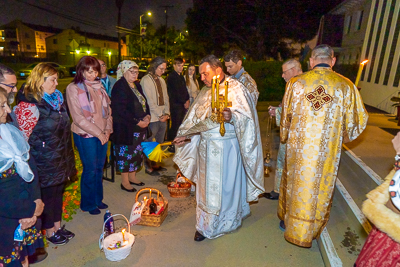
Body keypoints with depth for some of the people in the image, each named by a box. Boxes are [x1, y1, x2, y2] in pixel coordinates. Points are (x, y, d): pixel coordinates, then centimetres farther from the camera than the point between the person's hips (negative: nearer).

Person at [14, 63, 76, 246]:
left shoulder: (56, 97, 7)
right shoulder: (29, 105, -19)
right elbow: (24, 136, -18)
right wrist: (39, 155, -12)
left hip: (60, 158, 8)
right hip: (45, 161, -7)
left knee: (58, 190, 18)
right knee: (47, 194, 9)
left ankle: (57, 225, 37)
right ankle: (50, 231, 29)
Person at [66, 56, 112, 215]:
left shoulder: (98, 86, 8)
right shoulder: (73, 88, -9)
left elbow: (107, 108, 11)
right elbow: (78, 117, -13)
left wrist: (108, 129, -2)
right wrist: (98, 132, -14)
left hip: (102, 134, 5)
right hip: (85, 136, -5)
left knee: (99, 168, 14)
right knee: (90, 170, 3)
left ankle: (98, 199, 32)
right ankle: (88, 204, 23)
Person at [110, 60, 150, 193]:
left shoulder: (137, 85, 12)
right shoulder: (120, 86, -14)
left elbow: (144, 102, 15)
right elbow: (121, 110, -21)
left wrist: (147, 116, -4)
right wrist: (137, 122, -20)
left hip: (139, 127, 8)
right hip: (125, 128, -8)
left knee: (137, 152, 15)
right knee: (126, 153, 2)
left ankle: (132, 176, 33)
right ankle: (125, 182, 18)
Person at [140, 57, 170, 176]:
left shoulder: (161, 80, 15)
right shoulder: (146, 80, -8)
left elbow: (165, 98, 13)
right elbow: (149, 101, -12)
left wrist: (166, 113, 1)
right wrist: (160, 115, -11)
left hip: (163, 118, 7)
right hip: (152, 118, -7)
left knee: (159, 142, 12)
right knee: (150, 143, 1)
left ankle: (154, 164, 26)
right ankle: (148, 167, 13)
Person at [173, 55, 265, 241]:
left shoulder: (235, 89, -12)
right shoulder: (205, 92, 10)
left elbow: (247, 118, -19)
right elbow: (196, 118, 17)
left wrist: (232, 117, -38)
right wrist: (185, 135, 8)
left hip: (226, 147, -7)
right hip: (206, 146, 7)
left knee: (223, 186, 7)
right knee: (206, 185, 16)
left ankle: (211, 227, 25)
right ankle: (205, 224, 34)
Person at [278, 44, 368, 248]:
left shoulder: (296, 82, -5)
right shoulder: (345, 86, -7)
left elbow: (286, 114, 5)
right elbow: (357, 119, 3)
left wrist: (284, 137, 21)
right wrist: (344, 137, 23)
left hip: (298, 146, 1)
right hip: (326, 150, 0)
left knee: (294, 182, 19)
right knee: (319, 187, 15)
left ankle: (287, 219, 38)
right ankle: (306, 231, 32)